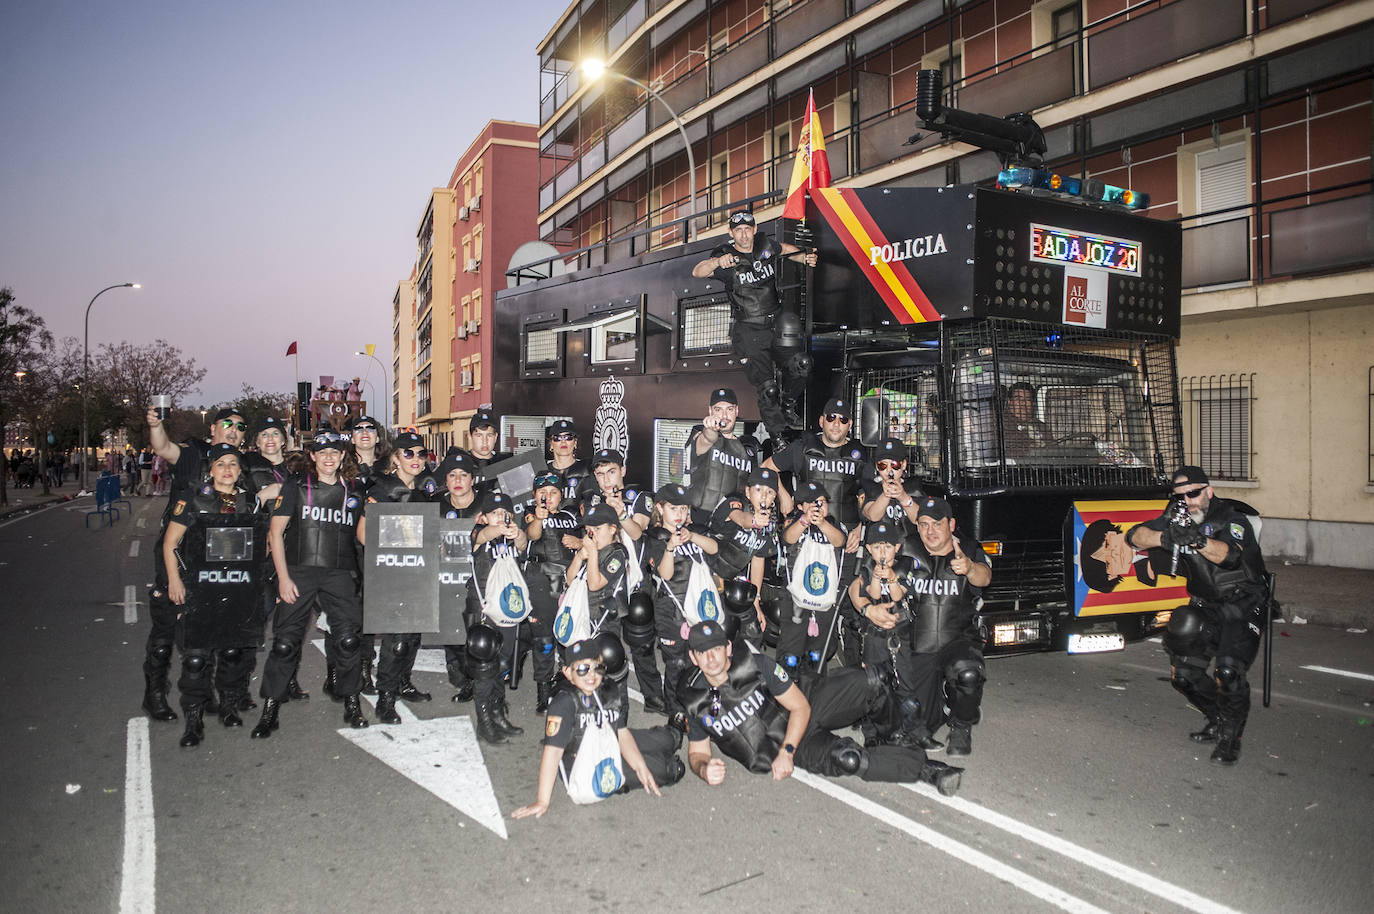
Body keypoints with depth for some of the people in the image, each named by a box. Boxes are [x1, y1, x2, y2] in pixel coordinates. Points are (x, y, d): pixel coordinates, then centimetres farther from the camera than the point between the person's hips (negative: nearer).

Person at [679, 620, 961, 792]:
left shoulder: (755, 665, -15)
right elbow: (697, 751, 3)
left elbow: (800, 708, -12)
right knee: (846, 758, -32)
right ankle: (927, 768, -16)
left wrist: (786, 752, -23)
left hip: (802, 715, 0)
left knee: (859, 681, -26)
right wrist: (704, 769, -22)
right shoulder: (695, 702, -9)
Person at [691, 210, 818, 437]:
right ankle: (778, 435, 12)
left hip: (776, 323, 4)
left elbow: (786, 249, 24)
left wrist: (805, 257, 5)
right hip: (748, 331, -4)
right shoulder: (725, 257, -10)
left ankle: (787, 404, 14)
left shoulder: (766, 246, 2)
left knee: (800, 364, -15)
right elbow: (697, 272, -26)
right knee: (767, 389, -9)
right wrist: (718, 262, -45)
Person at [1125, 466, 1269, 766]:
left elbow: (1230, 555, -36)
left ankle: (1229, 739, -1)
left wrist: (1198, 540, -55)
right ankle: (1218, 721, 26)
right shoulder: (1177, 517, 0)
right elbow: (1135, 535, -11)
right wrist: (1163, 537, -31)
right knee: (1183, 672, 2)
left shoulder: (1231, 518, -17)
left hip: (1243, 606, -6)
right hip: (1206, 606, 6)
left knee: (1228, 672, -22)